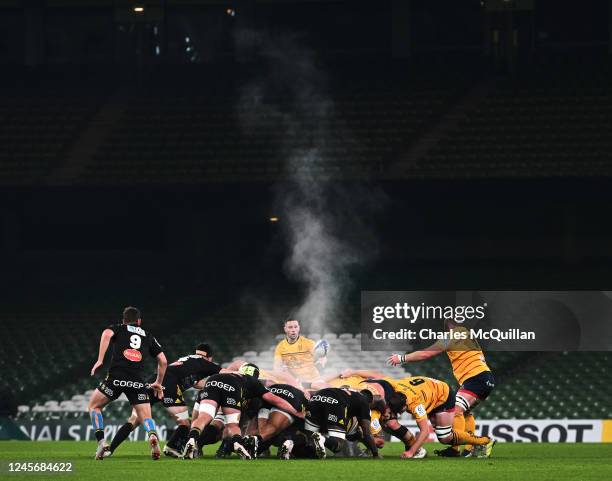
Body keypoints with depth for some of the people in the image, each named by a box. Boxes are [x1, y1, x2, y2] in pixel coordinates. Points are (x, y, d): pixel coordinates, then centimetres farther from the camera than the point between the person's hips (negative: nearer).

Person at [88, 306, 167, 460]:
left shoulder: (118, 328, 18)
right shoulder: (148, 336, 25)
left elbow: (107, 334, -7)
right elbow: (163, 361, 22)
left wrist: (99, 360, -10)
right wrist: (158, 383, 35)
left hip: (116, 378, -1)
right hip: (138, 381, 1)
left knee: (94, 405, 20)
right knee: (145, 417, 6)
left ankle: (101, 442, 3)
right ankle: (152, 435, -30)